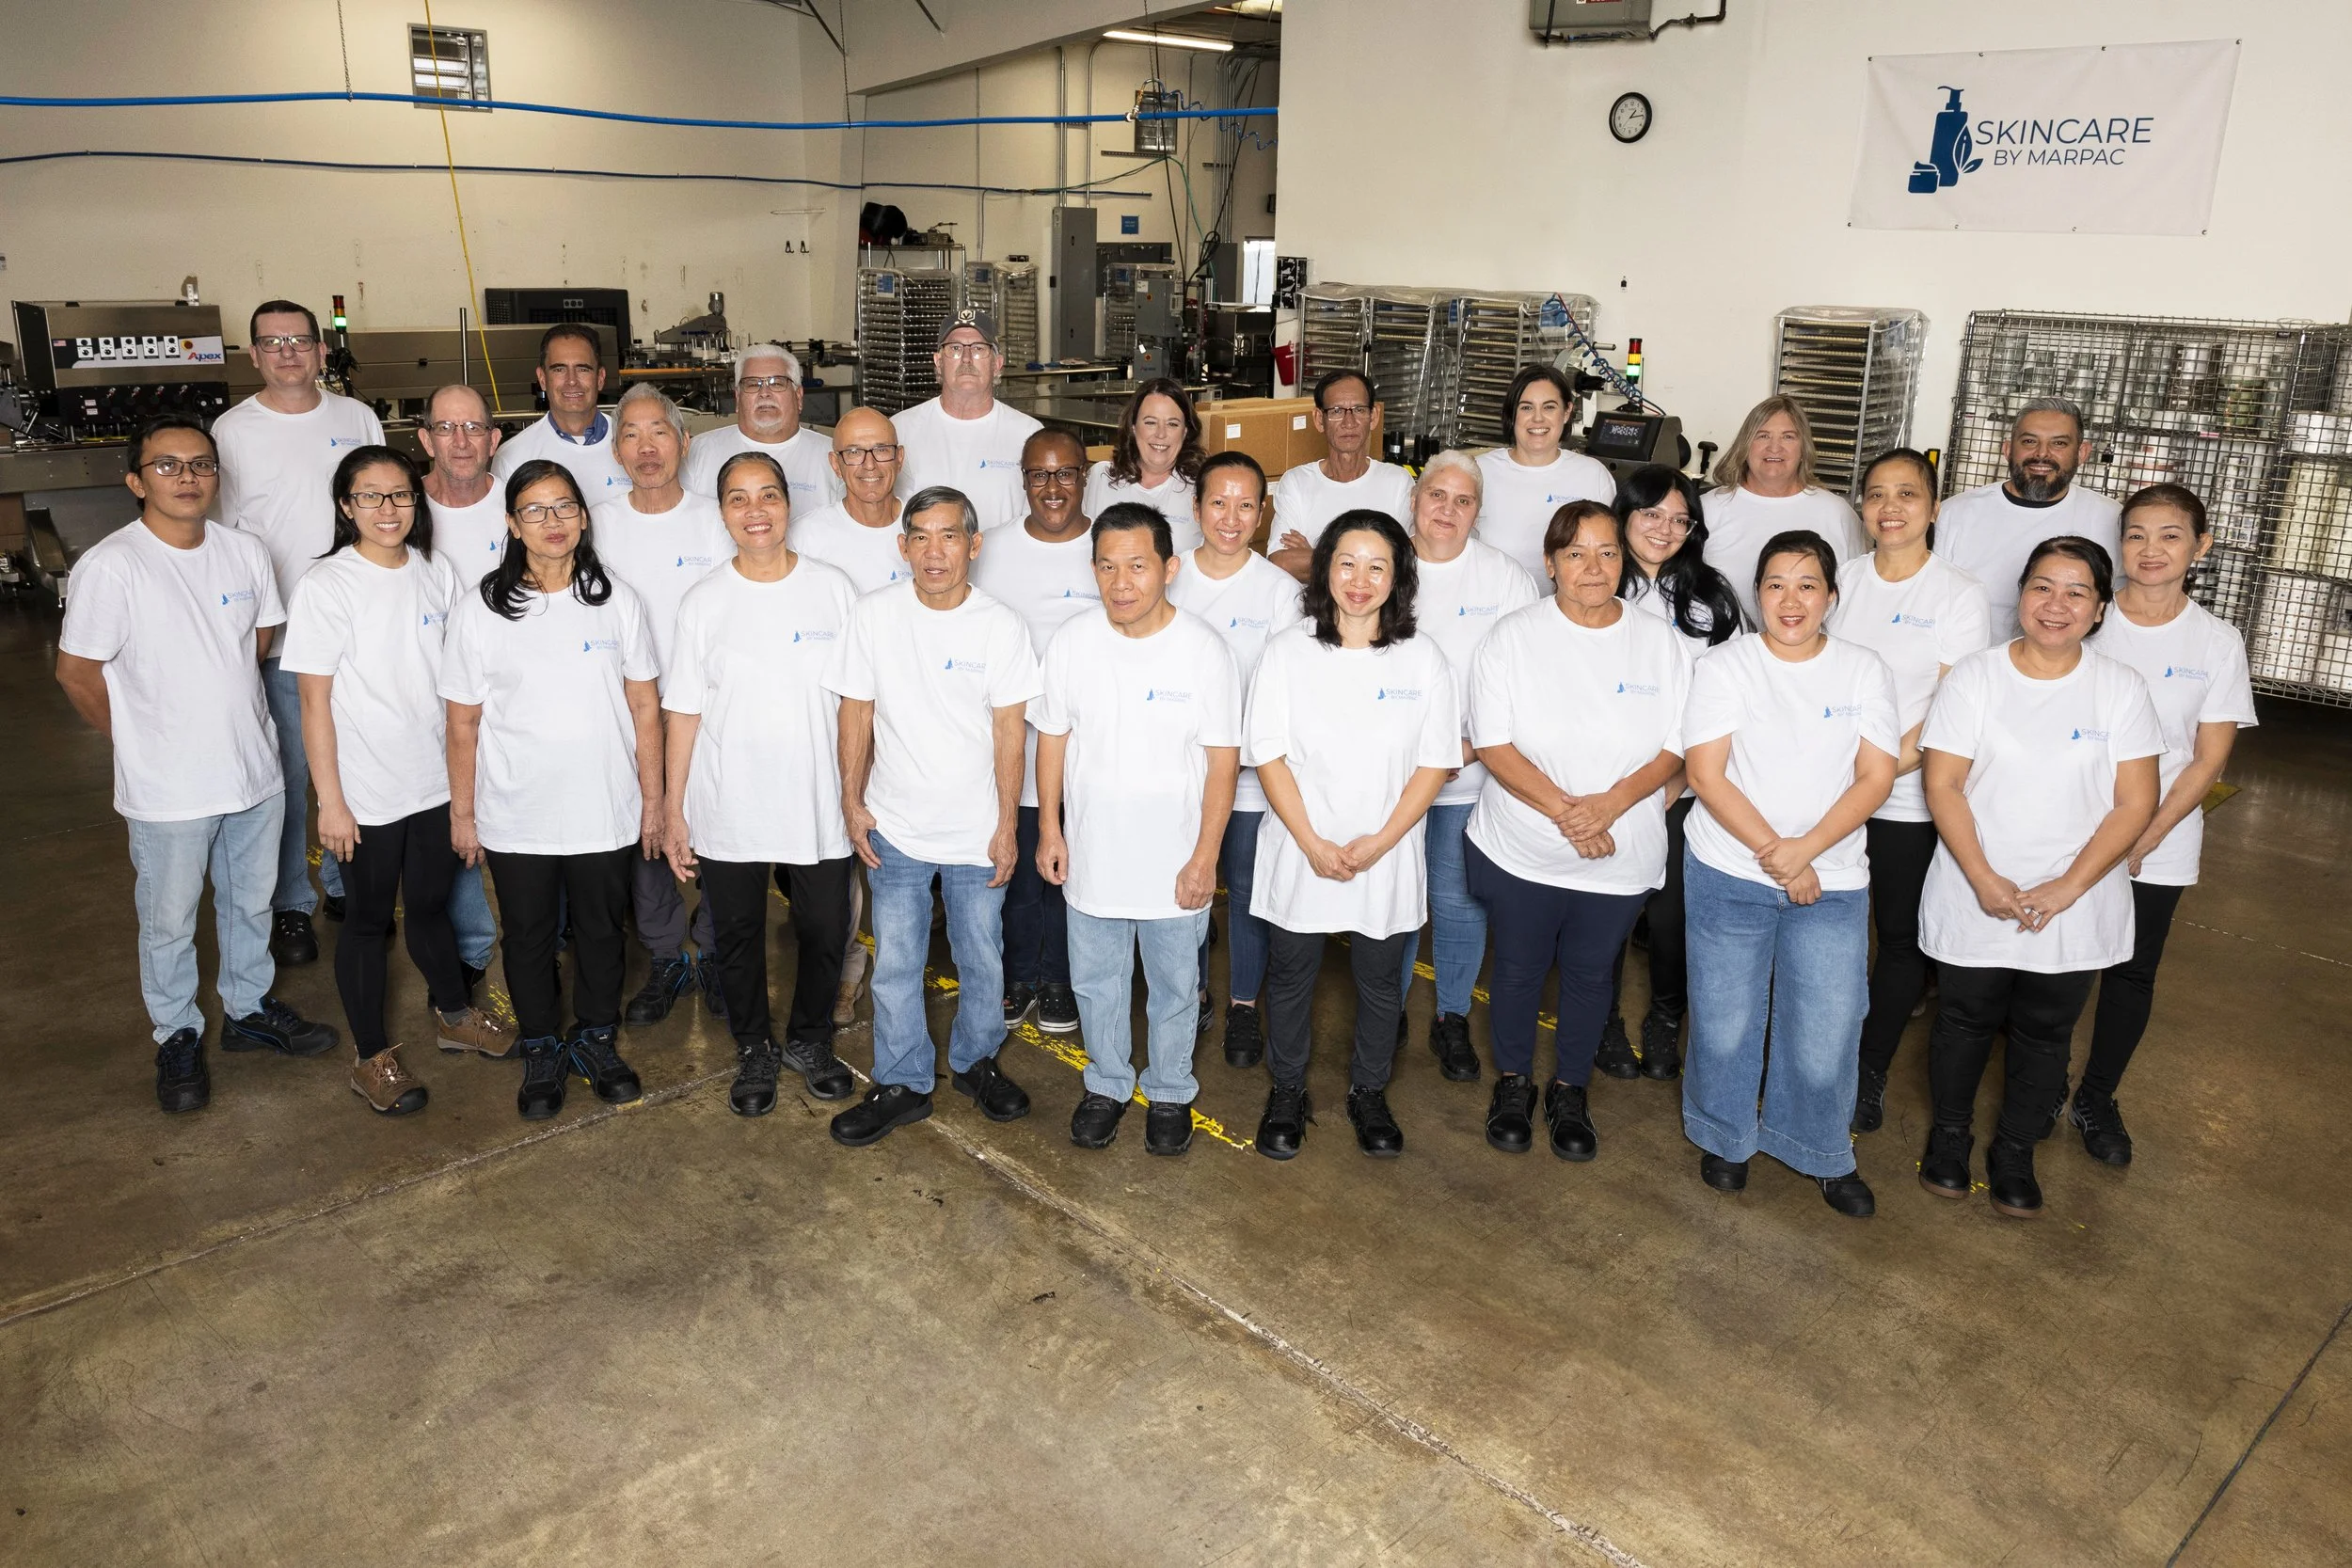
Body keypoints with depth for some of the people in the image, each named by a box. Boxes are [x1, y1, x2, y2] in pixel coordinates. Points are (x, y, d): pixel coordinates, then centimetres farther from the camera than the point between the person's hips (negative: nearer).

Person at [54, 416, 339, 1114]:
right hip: (168, 791, -4)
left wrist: (220, 711, 11)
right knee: (169, 925, 13)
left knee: (251, 904, 21)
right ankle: (177, 1037, 32)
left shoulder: (248, 553, -3)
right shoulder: (110, 567, -18)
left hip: (256, 773, 4)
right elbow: (76, 673, -10)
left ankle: (249, 1010, 41)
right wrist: (146, 738, -1)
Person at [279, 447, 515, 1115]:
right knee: (369, 920, 10)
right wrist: (330, 801, -12)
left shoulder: (437, 576, 1)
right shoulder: (325, 587, -13)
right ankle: (372, 1055, 25)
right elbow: (315, 702, -12)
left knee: (431, 905, 21)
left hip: (438, 782, 4)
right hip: (368, 794, -4)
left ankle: (454, 1014, 41)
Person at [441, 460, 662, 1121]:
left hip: (605, 812, 1)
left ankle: (596, 1039, 37)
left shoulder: (616, 601, -2)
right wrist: (461, 813, 1)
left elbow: (644, 707, 2)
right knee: (529, 936, 14)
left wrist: (652, 799, 2)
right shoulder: (479, 610, -6)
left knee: (601, 929, 15)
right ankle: (542, 1050, 34)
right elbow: (463, 721, -1)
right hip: (515, 818, -1)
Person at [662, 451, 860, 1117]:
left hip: (818, 806, 0)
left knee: (825, 931, 10)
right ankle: (755, 1050, 34)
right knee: (737, 936, 12)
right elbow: (684, 712, -1)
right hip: (727, 808, 0)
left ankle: (810, 1039, 35)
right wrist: (673, 810, -2)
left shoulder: (833, 589, -3)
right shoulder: (703, 602, -3)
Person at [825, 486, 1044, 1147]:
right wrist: (853, 802, 0)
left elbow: (1008, 733, -5)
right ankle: (903, 1084, 26)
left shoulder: (1001, 626, -9)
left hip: (977, 831, 0)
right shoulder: (874, 615, -7)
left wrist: (1007, 826, -5)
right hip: (895, 827, 1)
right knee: (895, 965, 9)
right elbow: (856, 713, 0)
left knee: (982, 960, 13)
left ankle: (976, 1062, 36)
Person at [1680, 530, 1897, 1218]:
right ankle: (1724, 1138, 32)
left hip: (1833, 880, 1)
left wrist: (1807, 849, -16)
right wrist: (1773, 853, -16)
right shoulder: (1724, 666, -2)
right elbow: (1705, 774, -9)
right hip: (1729, 873, -1)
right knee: (1725, 1024, 6)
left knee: (1826, 1032, 1)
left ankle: (1824, 1153, 26)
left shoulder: (1865, 670, 4)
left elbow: (1876, 777, -2)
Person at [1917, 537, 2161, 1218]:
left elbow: (2135, 804, -6)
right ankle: (1949, 1134, 34)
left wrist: (2067, 888, -15)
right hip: (1974, 899, -1)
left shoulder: (2122, 689, -4)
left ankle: (2015, 1151, 32)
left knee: (2046, 1034, 12)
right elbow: (1943, 785, -8)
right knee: (1965, 1020, 13)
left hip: (2074, 905, 1)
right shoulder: (1974, 677, -5)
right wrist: (1983, 879, -17)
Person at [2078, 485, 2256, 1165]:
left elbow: (2208, 760, -2)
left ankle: (2097, 1098, 27)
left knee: (2132, 973, 9)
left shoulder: (2218, 642, -3)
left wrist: (2141, 842, -11)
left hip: (2159, 846, 1)